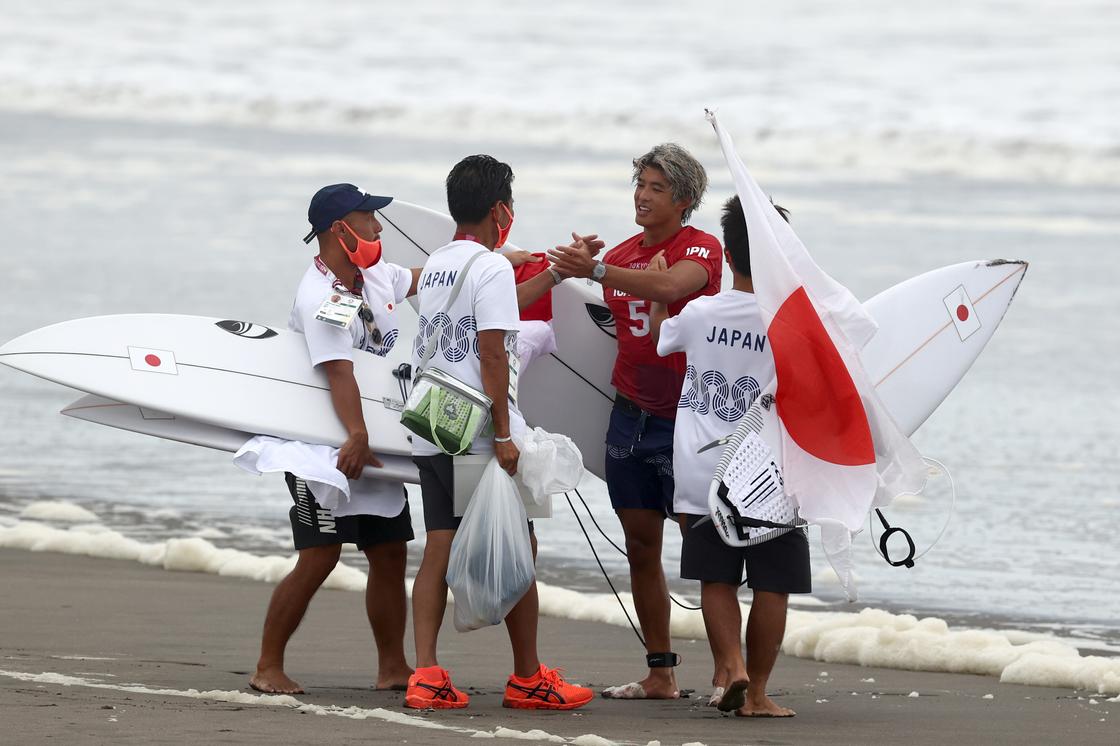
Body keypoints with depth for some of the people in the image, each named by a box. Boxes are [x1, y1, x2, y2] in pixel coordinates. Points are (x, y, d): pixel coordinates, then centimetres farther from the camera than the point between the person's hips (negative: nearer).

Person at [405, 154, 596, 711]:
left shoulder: (437, 265, 16)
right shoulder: (491, 267, -11)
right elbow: (492, 355, -18)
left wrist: (557, 273, 41)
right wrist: (503, 434, -17)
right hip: (477, 434, -8)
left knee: (439, 547, 5)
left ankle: (426, 676, -5)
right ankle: (527, 680, 8)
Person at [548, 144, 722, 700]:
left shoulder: (700, 248, -8)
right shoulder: (622, 254, 13)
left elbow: (668, 287, -30)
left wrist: (597, 270, -39)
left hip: (685, 417, -7)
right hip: (631, 414, 7)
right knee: (641, 548, 6)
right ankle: (660, 675, 12)